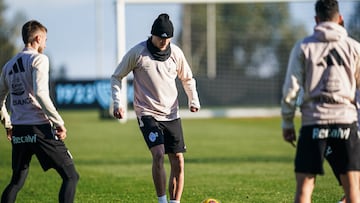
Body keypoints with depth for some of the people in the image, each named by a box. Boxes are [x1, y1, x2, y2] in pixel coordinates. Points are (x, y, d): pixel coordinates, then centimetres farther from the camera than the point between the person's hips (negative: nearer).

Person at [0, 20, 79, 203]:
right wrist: (59, 123, -14)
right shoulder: (38, 59, -6)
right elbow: (40, 93, -18)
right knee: (71, 176, -3)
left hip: (18, 131, 7)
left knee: (16, 182, 17)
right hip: (40, 128, -7)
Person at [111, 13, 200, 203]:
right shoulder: (137, 53, -8)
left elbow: (187, 79, 18)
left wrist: (194, 100, 3)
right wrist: (117, 103, -9)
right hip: (147, 114, -4)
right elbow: (116, 77, 3)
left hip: (171, 114, 4)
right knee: (158, 154, -23)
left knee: (178, 161, -1)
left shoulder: (176, 53, 2)